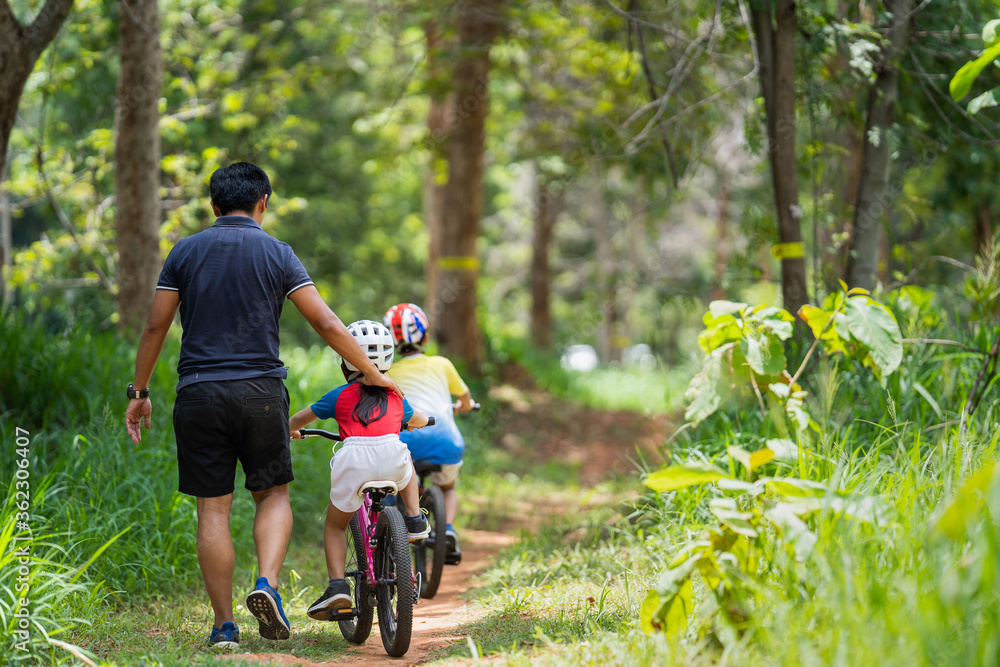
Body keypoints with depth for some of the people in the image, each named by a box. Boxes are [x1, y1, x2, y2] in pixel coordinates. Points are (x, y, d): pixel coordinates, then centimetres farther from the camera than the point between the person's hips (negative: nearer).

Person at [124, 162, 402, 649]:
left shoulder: (185, 252, 6)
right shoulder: (276, 253, 2)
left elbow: (155, 326, 5)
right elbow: (326, 323, -1)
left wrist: (138, 392, 13)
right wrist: (370, 373, 8)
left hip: (199, 392, 1)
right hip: (261, 391, -1)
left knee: (213, 509, 4)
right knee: (273, 494, 15)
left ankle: (224, 625, 5)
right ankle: (267, 584, -8)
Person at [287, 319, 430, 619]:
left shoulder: (339, 397, 20)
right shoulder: (394, 397, 25)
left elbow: (299, 418, 34)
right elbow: (419, 420, 48)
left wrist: (290, 430, 58)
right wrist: (417, 421, 73)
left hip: (353, 460, -1)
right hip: (391, 454, 1)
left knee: (335, 525, 18)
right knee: (406, 468, 40)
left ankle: (337, 584, 2)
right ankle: (415, 520, 25)